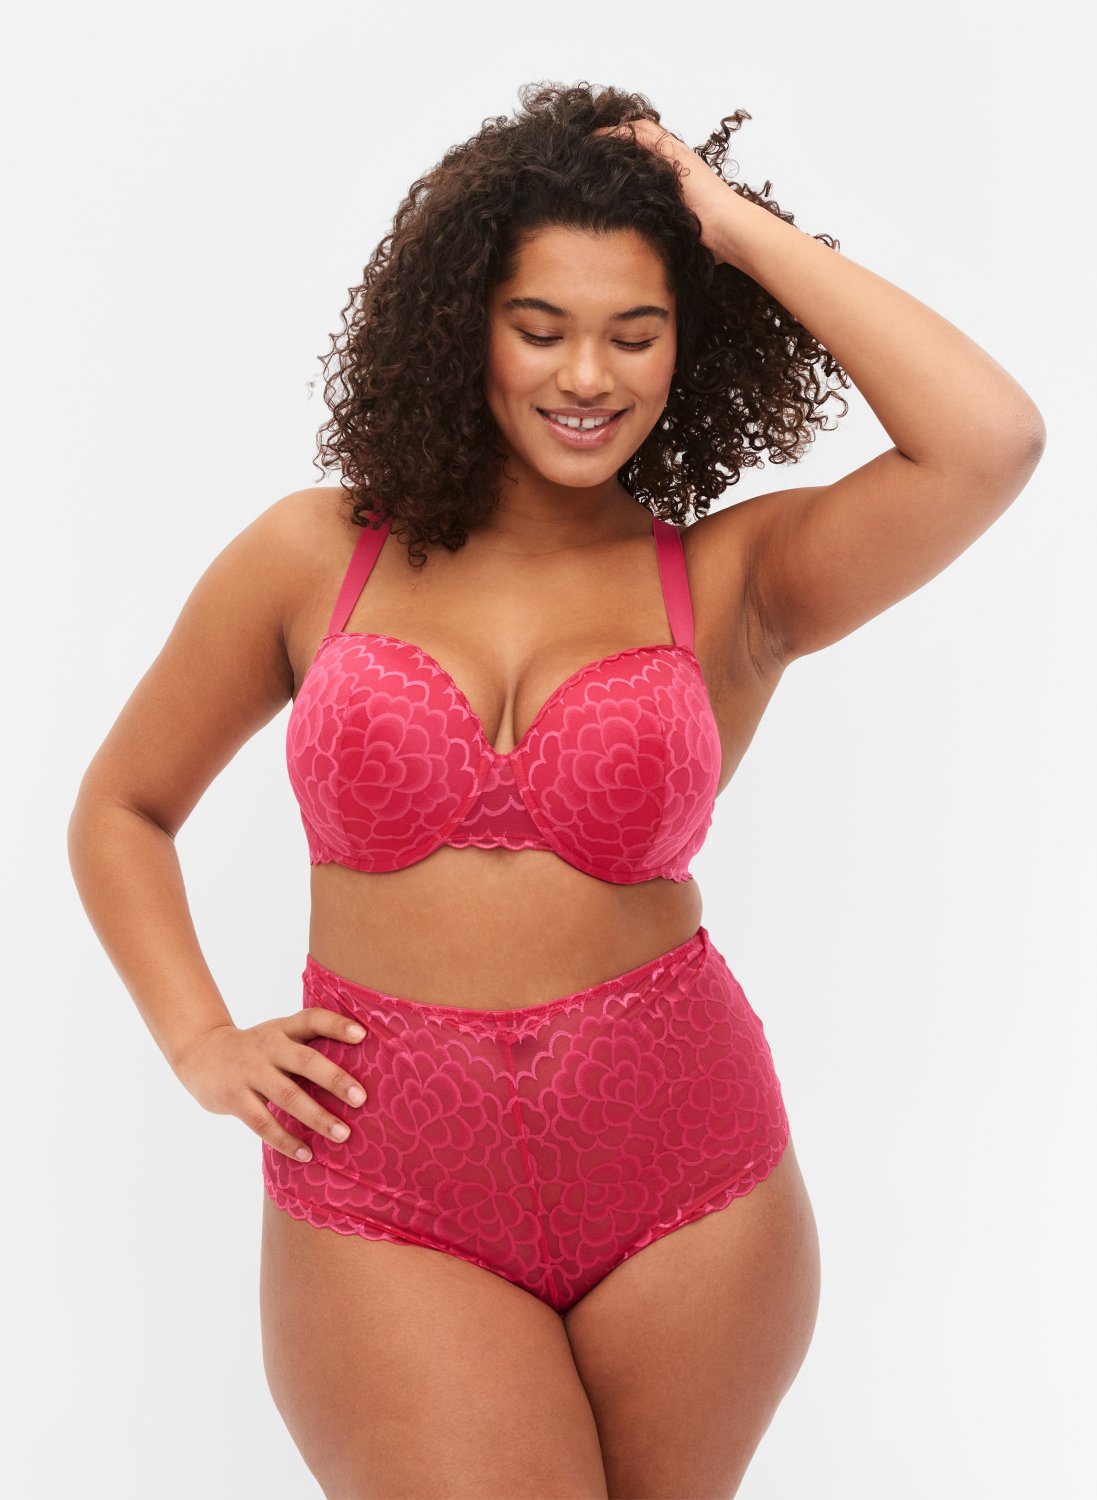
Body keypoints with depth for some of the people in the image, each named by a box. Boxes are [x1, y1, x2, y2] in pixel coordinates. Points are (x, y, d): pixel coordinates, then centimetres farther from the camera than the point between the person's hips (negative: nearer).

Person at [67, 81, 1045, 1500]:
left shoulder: (735, 581, 0)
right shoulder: (315, 556, 3)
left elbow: (991, 440, -17)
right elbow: (120, 808, 14)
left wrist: (740, 227, -9)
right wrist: (202, 1043, 1)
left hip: (681, 1171, 1)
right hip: (387, 1192, 0)